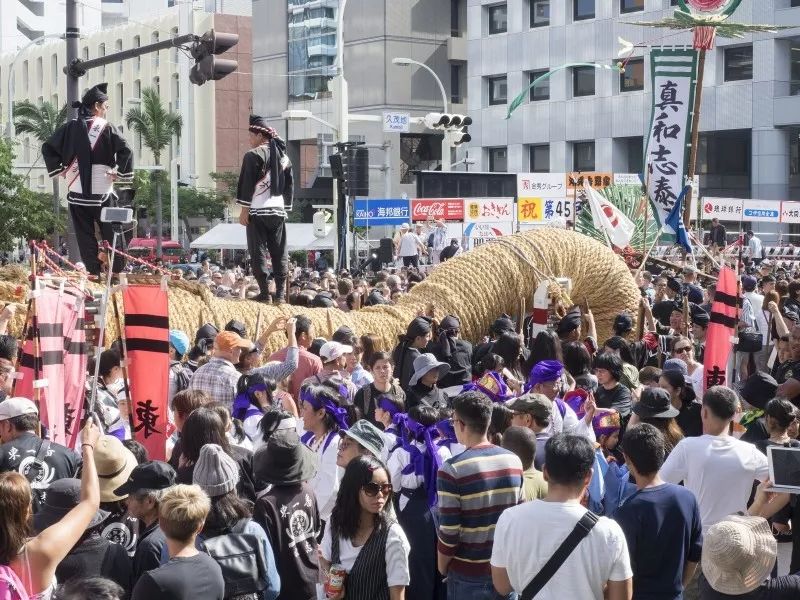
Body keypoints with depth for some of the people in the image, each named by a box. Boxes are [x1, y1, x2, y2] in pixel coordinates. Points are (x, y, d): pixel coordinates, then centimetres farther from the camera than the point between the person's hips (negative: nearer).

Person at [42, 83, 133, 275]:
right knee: (111, 235, 7)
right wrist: (119, 173, -6)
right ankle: (117, 272, 7)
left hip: (77, 192, 3)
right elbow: (126, 151, -17)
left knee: (85, 236, 7)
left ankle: (94, 272, 5)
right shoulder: (107, 128, -5)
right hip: (102, 193, -3)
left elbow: (48, 147, 5)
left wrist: (59, 169, 10)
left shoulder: (71, 127, 5)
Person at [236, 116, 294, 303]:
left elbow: (246, 184, -10)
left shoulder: (253, 155, -5)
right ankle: (280, 293, 4)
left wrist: (244, 209, -8)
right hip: (278, 210, 6)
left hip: (258, 210, -6)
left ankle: (264, 292, -5)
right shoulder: (283, 156, 15)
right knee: (279, 253, 6)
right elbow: (290, 185, 17)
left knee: (258, 252, -2)